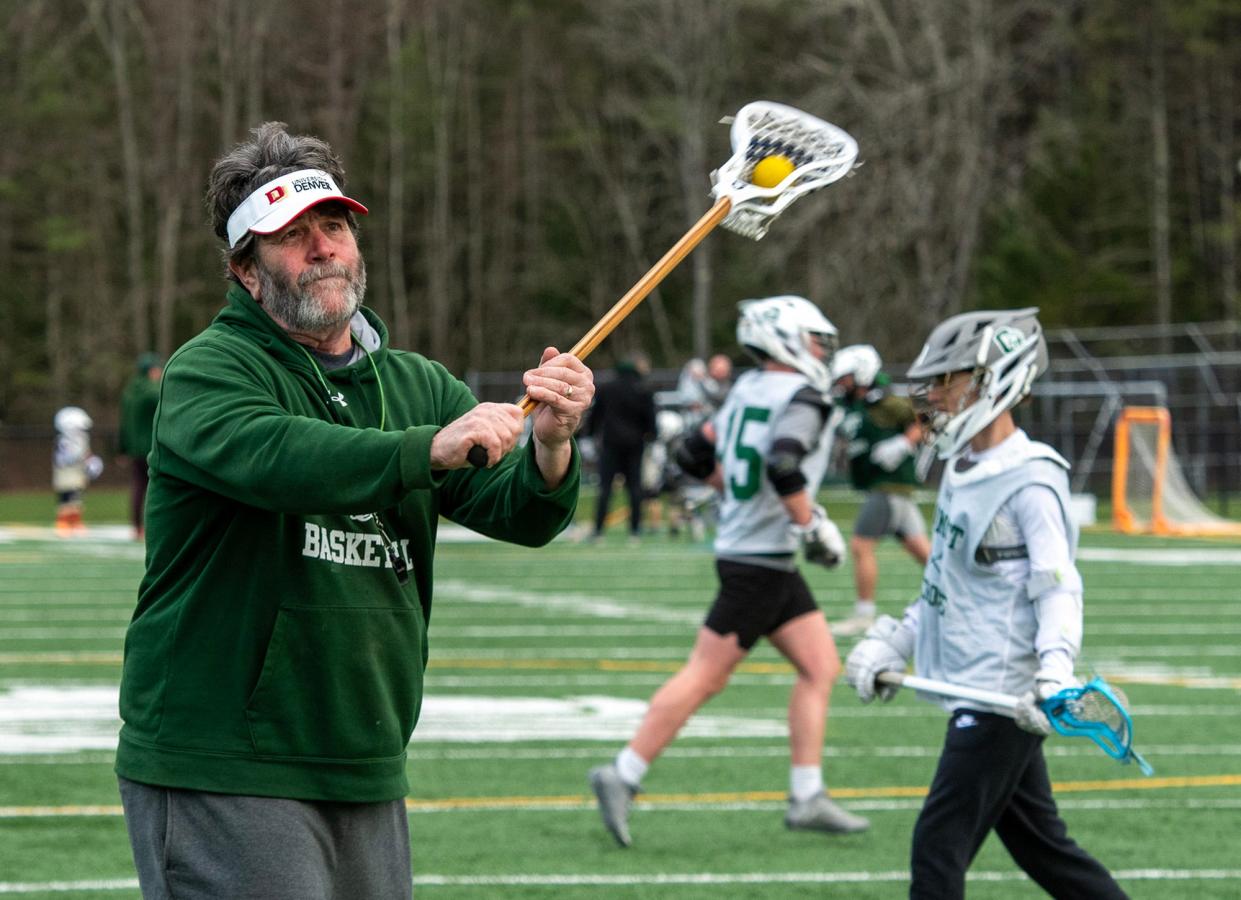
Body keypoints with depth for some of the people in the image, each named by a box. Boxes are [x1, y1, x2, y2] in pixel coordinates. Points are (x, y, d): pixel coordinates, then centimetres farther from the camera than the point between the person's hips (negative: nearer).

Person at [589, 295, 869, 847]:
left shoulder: (747, 389, 11)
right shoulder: (801, 399, -15)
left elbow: (699, 456, 17)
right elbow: (783, 466, -31)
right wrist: (811, 525, -18)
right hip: (760, 559, -9)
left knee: (820, 667, 10)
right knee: (705, 677, -4)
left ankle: (807, 798, 10)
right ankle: (623, 776, 1)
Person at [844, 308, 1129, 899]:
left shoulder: (1031, 482, -14)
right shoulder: (963, 471, 14)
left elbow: (1058, 589, -20)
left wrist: (1055, 672, -33)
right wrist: (892, 644, 22)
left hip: (1004, 699, -10)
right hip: (973, 692, 10)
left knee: (939, 844, -9)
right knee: (1040, 845, 13)